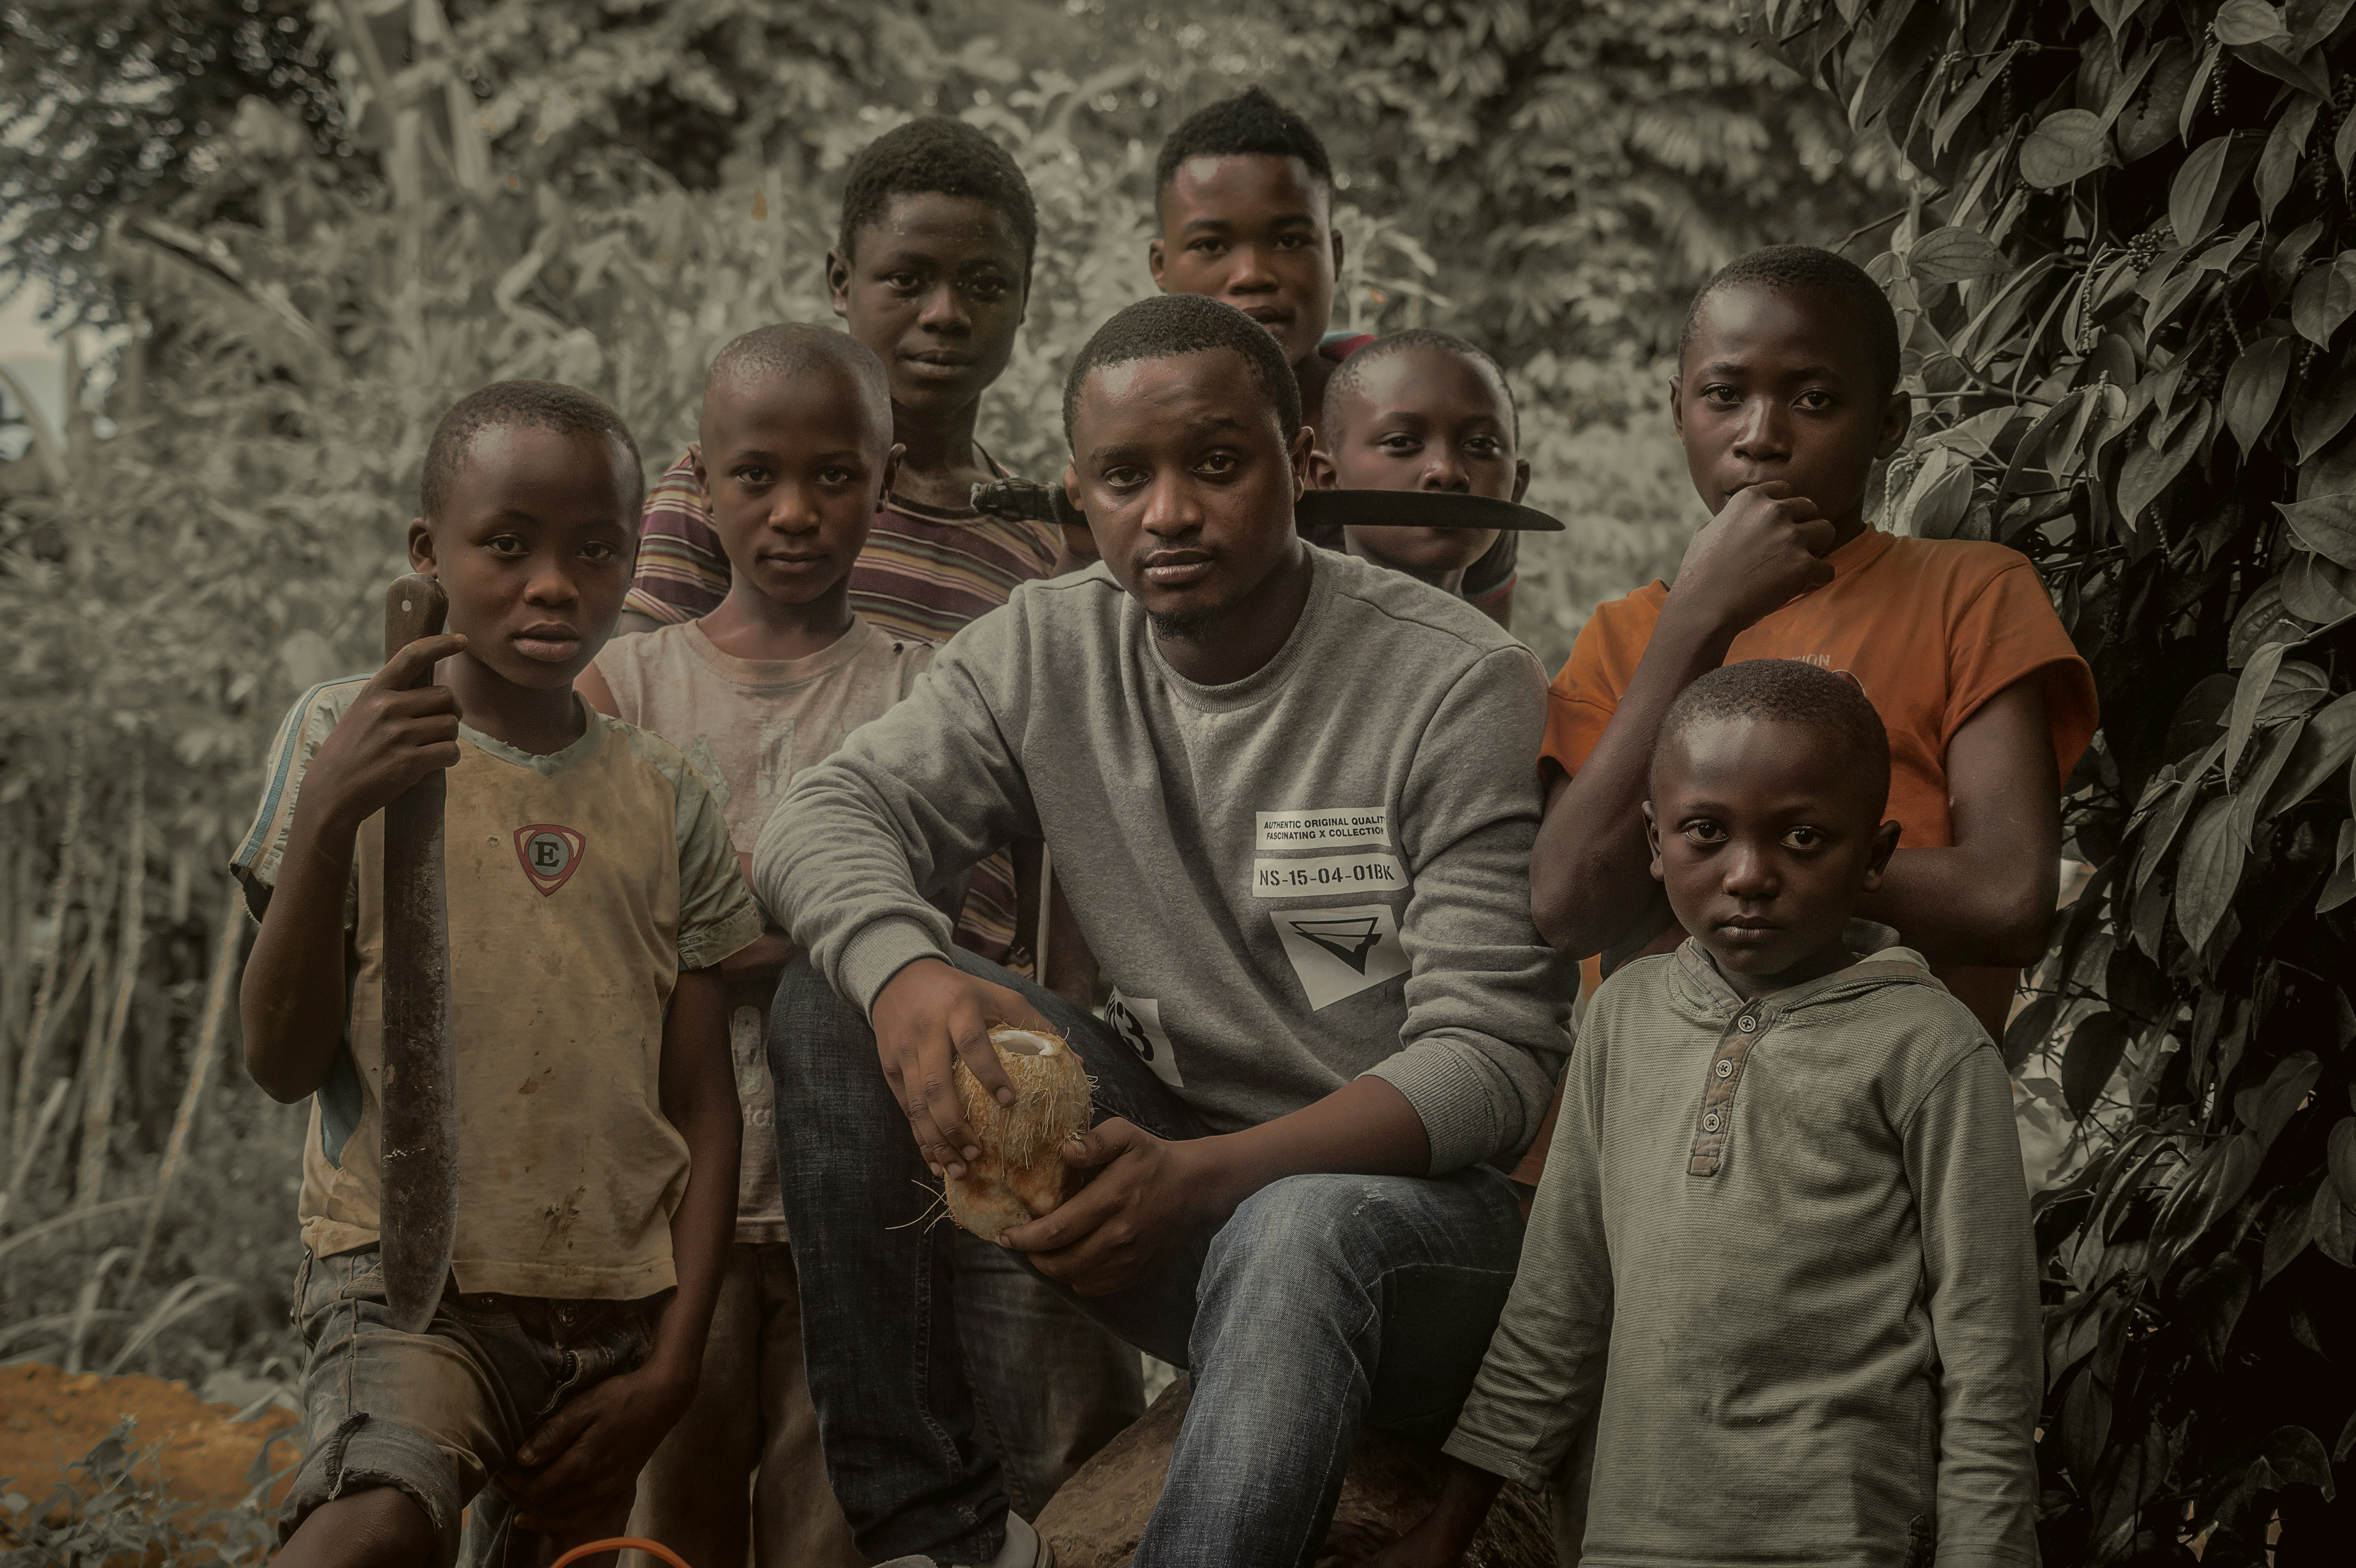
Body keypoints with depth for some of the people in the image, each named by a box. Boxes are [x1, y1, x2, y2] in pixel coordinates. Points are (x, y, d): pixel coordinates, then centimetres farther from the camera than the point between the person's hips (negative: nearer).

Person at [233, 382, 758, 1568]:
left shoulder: (664, 797, 10)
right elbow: (284, 1061, -5)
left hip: (614, 1307, 5)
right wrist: (330, 810, -19)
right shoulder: (348, 736, 0)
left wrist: (671, 1365, 1)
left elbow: (702, 1105, 10)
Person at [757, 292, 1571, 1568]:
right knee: (837, 989, -11)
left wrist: (1209, 1176, -31)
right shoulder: (1049, 651, 3)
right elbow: (825, 818, -6)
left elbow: (1495, 1060, -16)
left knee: (1294, 1235, -40)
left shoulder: (1460, 686, -12)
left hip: (1422, 1195, -5)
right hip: (1172, 1155, 5)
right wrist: (908, 978, -30)